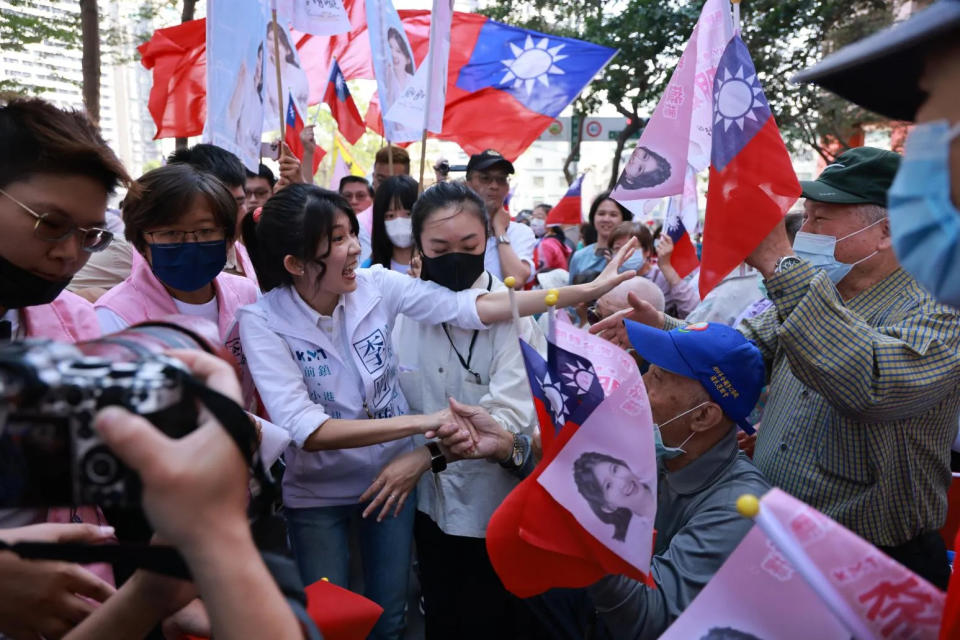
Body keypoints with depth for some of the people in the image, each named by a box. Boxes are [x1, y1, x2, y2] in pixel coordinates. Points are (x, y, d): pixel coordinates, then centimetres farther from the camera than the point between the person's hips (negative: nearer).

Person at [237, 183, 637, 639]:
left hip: (391, 474, 3)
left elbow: (473, 307, -19)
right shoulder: (263, 322, -21)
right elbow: (306, 429, -30)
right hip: (317, 492, -2)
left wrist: (586, 289, -23)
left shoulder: (376, 285, -15)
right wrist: (422, 422, -36)